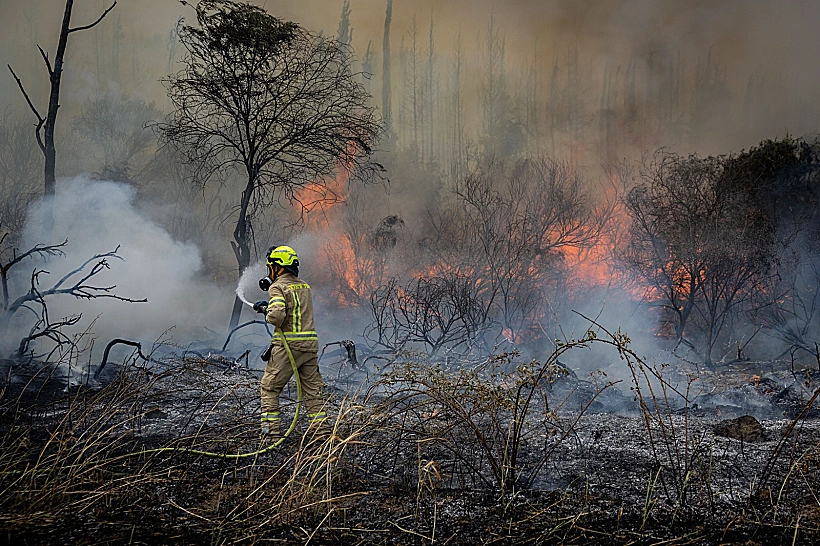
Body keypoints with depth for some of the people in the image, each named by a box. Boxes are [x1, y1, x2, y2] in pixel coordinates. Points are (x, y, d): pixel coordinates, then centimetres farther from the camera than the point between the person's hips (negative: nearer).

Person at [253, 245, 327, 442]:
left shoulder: (278, 287, -8)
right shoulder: (305, 286, 14)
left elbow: (277, 316, -21)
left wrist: (267, 312, 0)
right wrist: (268, 306, 23)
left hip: (288, 344, -6)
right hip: (310, 343, 6)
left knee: (269, 388, 6)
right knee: (313, 390, 11)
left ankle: (272, 432, 2)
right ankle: (320, 431, 10)